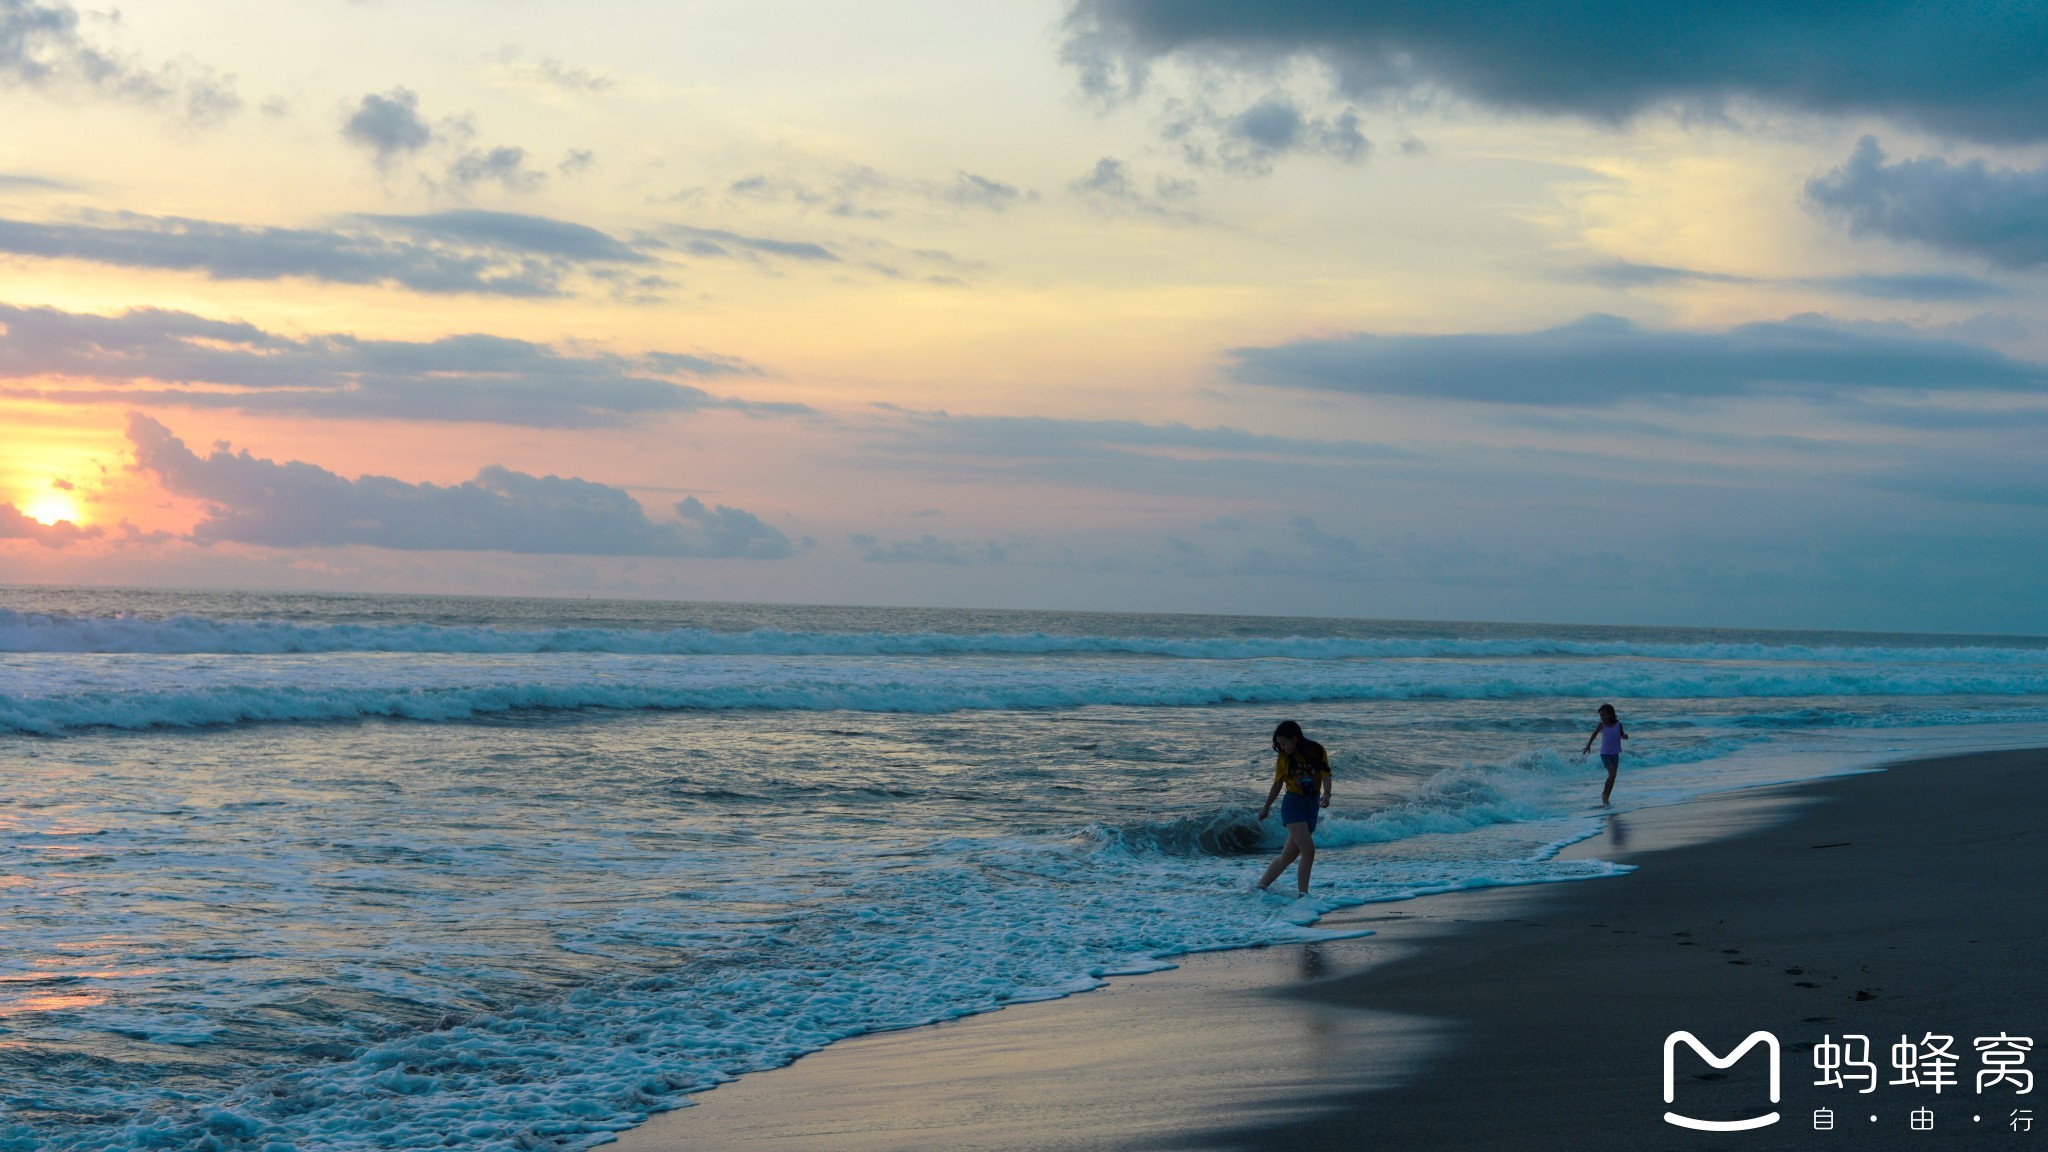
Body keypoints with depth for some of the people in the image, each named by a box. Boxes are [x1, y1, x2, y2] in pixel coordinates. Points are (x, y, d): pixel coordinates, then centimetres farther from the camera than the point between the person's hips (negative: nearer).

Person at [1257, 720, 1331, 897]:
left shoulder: (1317, 751, -2)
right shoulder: (1284, 758, -1)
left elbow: (1325, 775, -8)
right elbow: (1278, 784, 10)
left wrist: (1326, 794, -27)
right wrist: (1266, 807, 19)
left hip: (1312, 805, 2)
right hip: (1293, 803, -2)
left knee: (1289, 856, 4)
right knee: (1308, 850, -19)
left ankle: (1260, 886, 13)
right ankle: (1303, 894, -13)